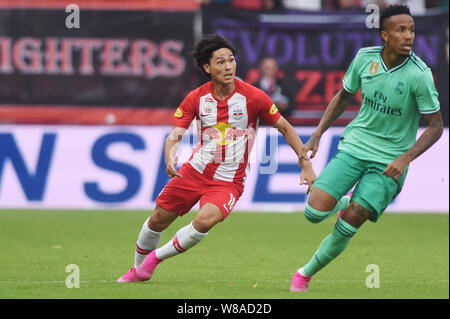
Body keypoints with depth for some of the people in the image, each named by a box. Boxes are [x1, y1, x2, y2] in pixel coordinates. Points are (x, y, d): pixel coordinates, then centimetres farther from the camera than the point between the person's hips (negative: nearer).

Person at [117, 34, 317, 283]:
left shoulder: (253, 97, -12)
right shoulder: (197, 98, -5)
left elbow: (285, 128, -1)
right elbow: (175, 134, -8)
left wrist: (306, 165, -5)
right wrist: (169, 159, -31)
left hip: (229, 182, -3)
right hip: (195, 171, 3)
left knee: (205, 220, -29)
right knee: (158, 220, 8)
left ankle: (156, 256, -6)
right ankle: (138, 269, 36)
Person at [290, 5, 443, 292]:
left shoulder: (419, 75, -16)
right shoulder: (365, 58, -5)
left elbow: (435, 126, -8)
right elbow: (344, 97, 14)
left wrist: (405, 158, -21)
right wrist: (317, 135, 9)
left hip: (388, 161, -3)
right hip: (354, 146, 3)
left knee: (349, 224, -11)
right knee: (315, 212, -12)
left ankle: (307, 273, 13)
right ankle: (343, 203, 23)